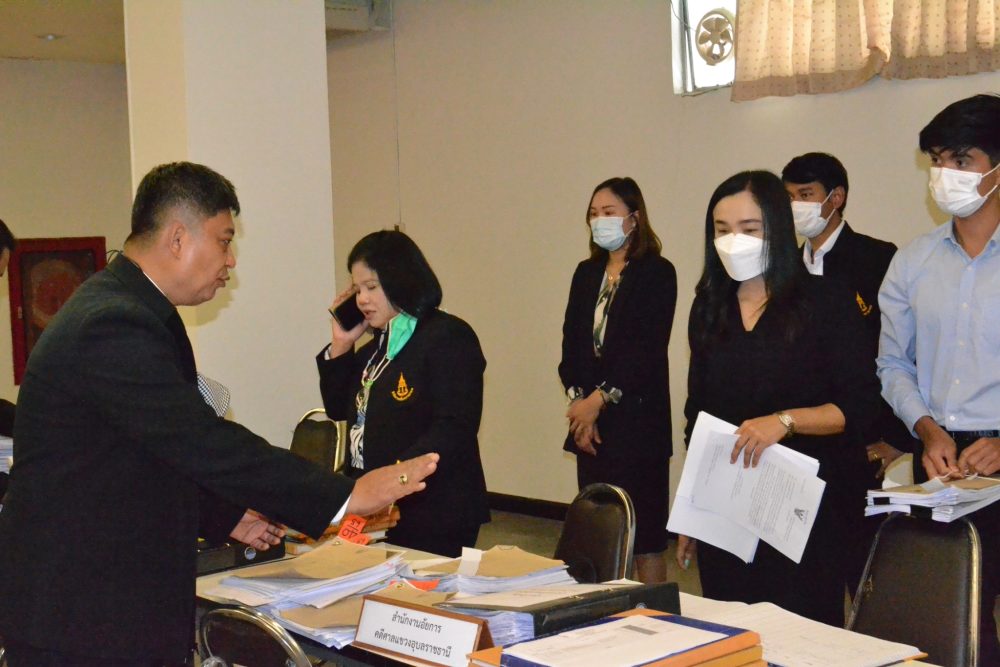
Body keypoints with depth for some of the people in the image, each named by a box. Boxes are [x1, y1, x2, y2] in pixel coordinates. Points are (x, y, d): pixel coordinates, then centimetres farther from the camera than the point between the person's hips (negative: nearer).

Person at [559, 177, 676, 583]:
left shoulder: (657, 273, -4)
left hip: (636, 416, -6)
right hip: (590, 417, 6)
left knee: (643, 527, -3)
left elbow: (648, 348, -12)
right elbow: (570, 341, 9)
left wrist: (600, 398, -14)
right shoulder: (586, 273, 15)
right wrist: (577, 399, -5)